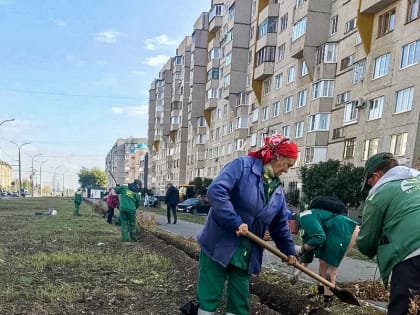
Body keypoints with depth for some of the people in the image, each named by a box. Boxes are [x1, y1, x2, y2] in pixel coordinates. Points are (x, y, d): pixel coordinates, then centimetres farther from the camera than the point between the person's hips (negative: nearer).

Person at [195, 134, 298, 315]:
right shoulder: (242, 166, -13)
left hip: (246, 254, 7)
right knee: (209, 296, 4)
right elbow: (216, 190, -26)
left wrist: (288, 250, 20)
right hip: (219, 245, -6)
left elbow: (280, 225, 19)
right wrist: (236, 222, -28)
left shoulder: (277, 191, 9)